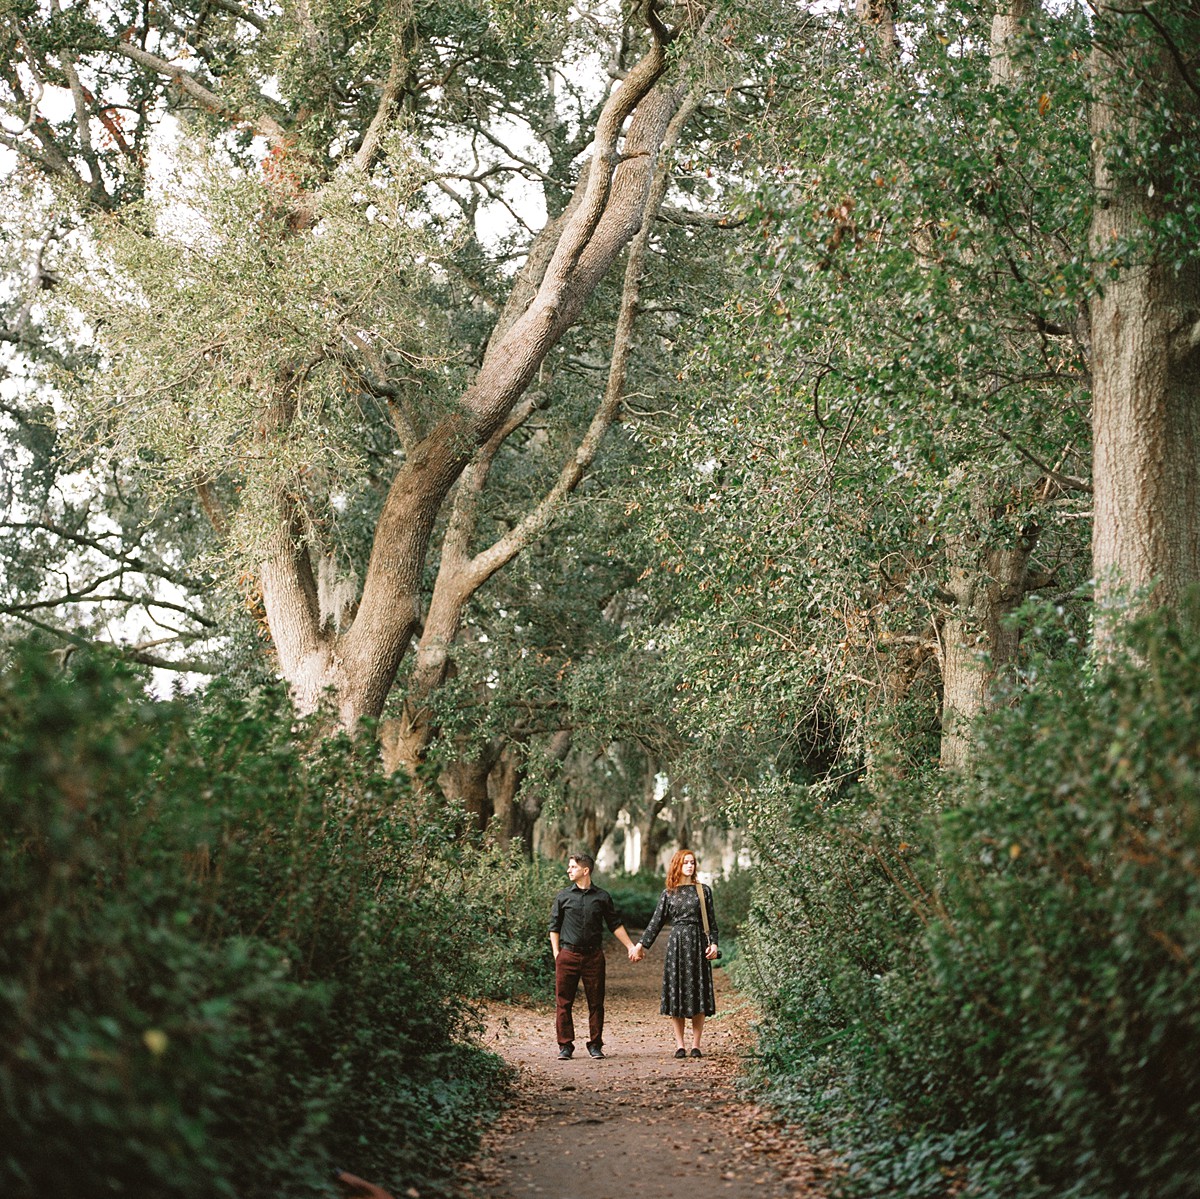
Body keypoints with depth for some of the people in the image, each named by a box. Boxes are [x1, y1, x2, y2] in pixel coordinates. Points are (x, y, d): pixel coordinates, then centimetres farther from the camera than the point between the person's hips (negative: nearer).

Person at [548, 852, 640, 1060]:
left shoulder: (602, 897, 7)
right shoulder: (563, 896, 6)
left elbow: (615, 925, 14)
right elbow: (554, 927, 9)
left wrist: (631, 946, 9)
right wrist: (556, 953, 1)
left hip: (594, 955, 1)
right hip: (568, 955, 0)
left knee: (596, 1002, 3)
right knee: (563, 1002, -2)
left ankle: (595, 1045, 13)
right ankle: (565, 1046, 5)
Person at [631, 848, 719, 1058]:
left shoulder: (704, 890, 8)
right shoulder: (668, 894, 8)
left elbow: (711, 921, 7)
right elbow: (656, 922, 11)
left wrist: (713, 943, -6)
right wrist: (641, 944, 7)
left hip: (698, 943, 0)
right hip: (677, 944, 0)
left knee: (698, 993, -2)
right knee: (676, 995, -1)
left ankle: (696, 1045, 4)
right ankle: (680, 1045, 4)